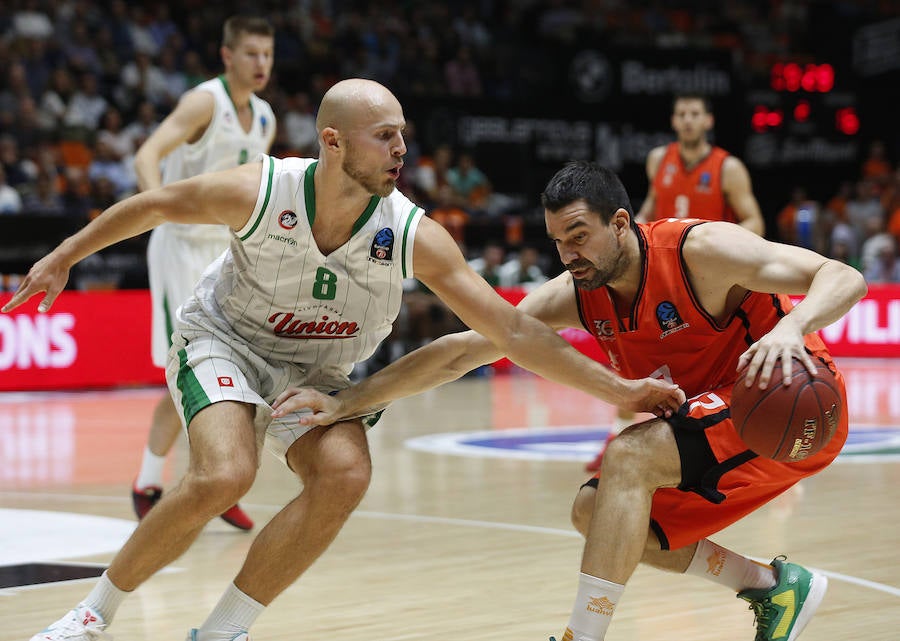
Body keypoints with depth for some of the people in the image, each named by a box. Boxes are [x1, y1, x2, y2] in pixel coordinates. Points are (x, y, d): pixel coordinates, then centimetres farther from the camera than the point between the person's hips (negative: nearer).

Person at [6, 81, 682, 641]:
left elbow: (513, 329, -20)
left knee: (345, 474, -25)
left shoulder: (416, 237, -23)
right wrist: (63, 257, 3)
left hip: (314, 372, 3)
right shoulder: (259, 191, -26)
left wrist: (620, 390, -23)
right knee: (224, 475, -28)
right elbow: (154, 204, -7)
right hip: (223, 339, -2)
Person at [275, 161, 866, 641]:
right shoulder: (574, 295, -5)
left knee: (628, 455, -26)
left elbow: (844, 279, -28)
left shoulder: (700, 250, -23)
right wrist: (344, 403, -11)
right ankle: (777, 587, 13)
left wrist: (791, 326, -50)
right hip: (712, 418, 8)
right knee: (595, 511, 6)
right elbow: (460, 351, -5)